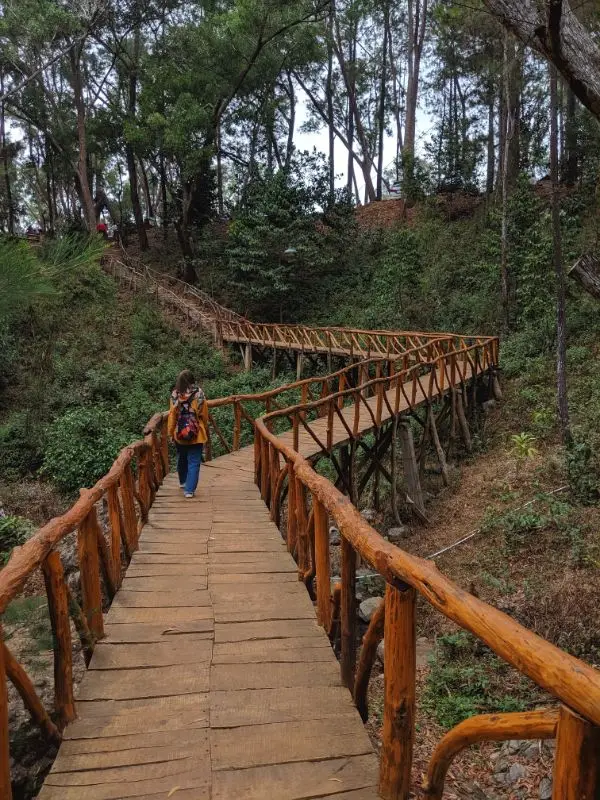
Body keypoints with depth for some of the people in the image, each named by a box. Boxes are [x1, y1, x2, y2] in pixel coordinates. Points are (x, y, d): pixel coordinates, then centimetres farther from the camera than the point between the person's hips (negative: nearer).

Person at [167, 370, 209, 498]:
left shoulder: (175, 395, -7)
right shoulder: (199, 394, -10)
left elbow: (172, 415, -2)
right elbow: (204, 415, -3)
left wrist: (170, 432, 8)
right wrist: (205, 430, 11)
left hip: (180, 435, 3)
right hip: (196, 435, -2)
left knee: (182, 459, 23)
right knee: (194, 463, 3)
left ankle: (183, 482, 42)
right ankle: (189, 490, -1)